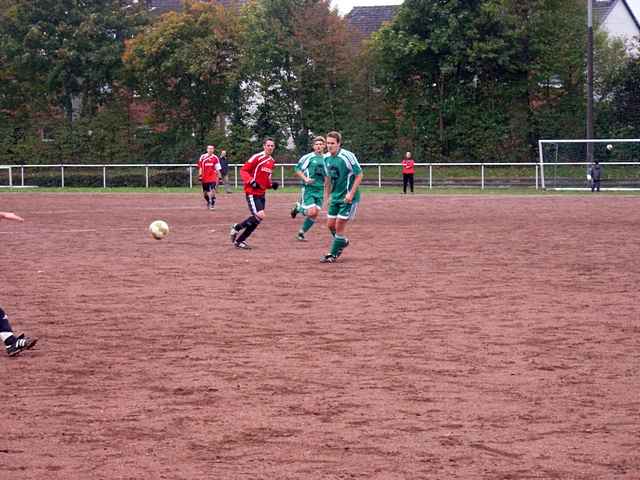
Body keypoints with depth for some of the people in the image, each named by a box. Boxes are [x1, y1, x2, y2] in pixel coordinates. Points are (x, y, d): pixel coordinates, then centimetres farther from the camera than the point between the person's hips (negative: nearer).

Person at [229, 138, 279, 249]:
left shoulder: (272, 161, 12)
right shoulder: (257, 157, -13)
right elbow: (243, 170, -13)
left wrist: (272, 184, 6)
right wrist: (251, 181, -26)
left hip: (262, 193, 9)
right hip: (252, 193, -9)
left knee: (257, 219, 8)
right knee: (260, 216, -19)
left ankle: (239, 240, 19)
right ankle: (237, 228, 1)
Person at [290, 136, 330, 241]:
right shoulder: (308, 157, -5)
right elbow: (297, 169, -2)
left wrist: (326, 192, 18)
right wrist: (305, 179, -16)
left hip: (320, 190, 5)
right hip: (308, 189, -5)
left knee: (314, 215, 0)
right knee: (312, 212, -16)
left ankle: (301, 233, 15)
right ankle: (298, 208, 15)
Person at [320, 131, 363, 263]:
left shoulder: (347, 156, -18)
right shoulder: (326, 158, 4)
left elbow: (359, 175, -14)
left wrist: (351, 194, -19)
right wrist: (329, 195, 18)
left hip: (348, 198, -7)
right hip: (335, 196, 7)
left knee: (339, 226, -6)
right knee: (330, 224, 10)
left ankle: (333, 254, 6)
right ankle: (343, 242, 38)